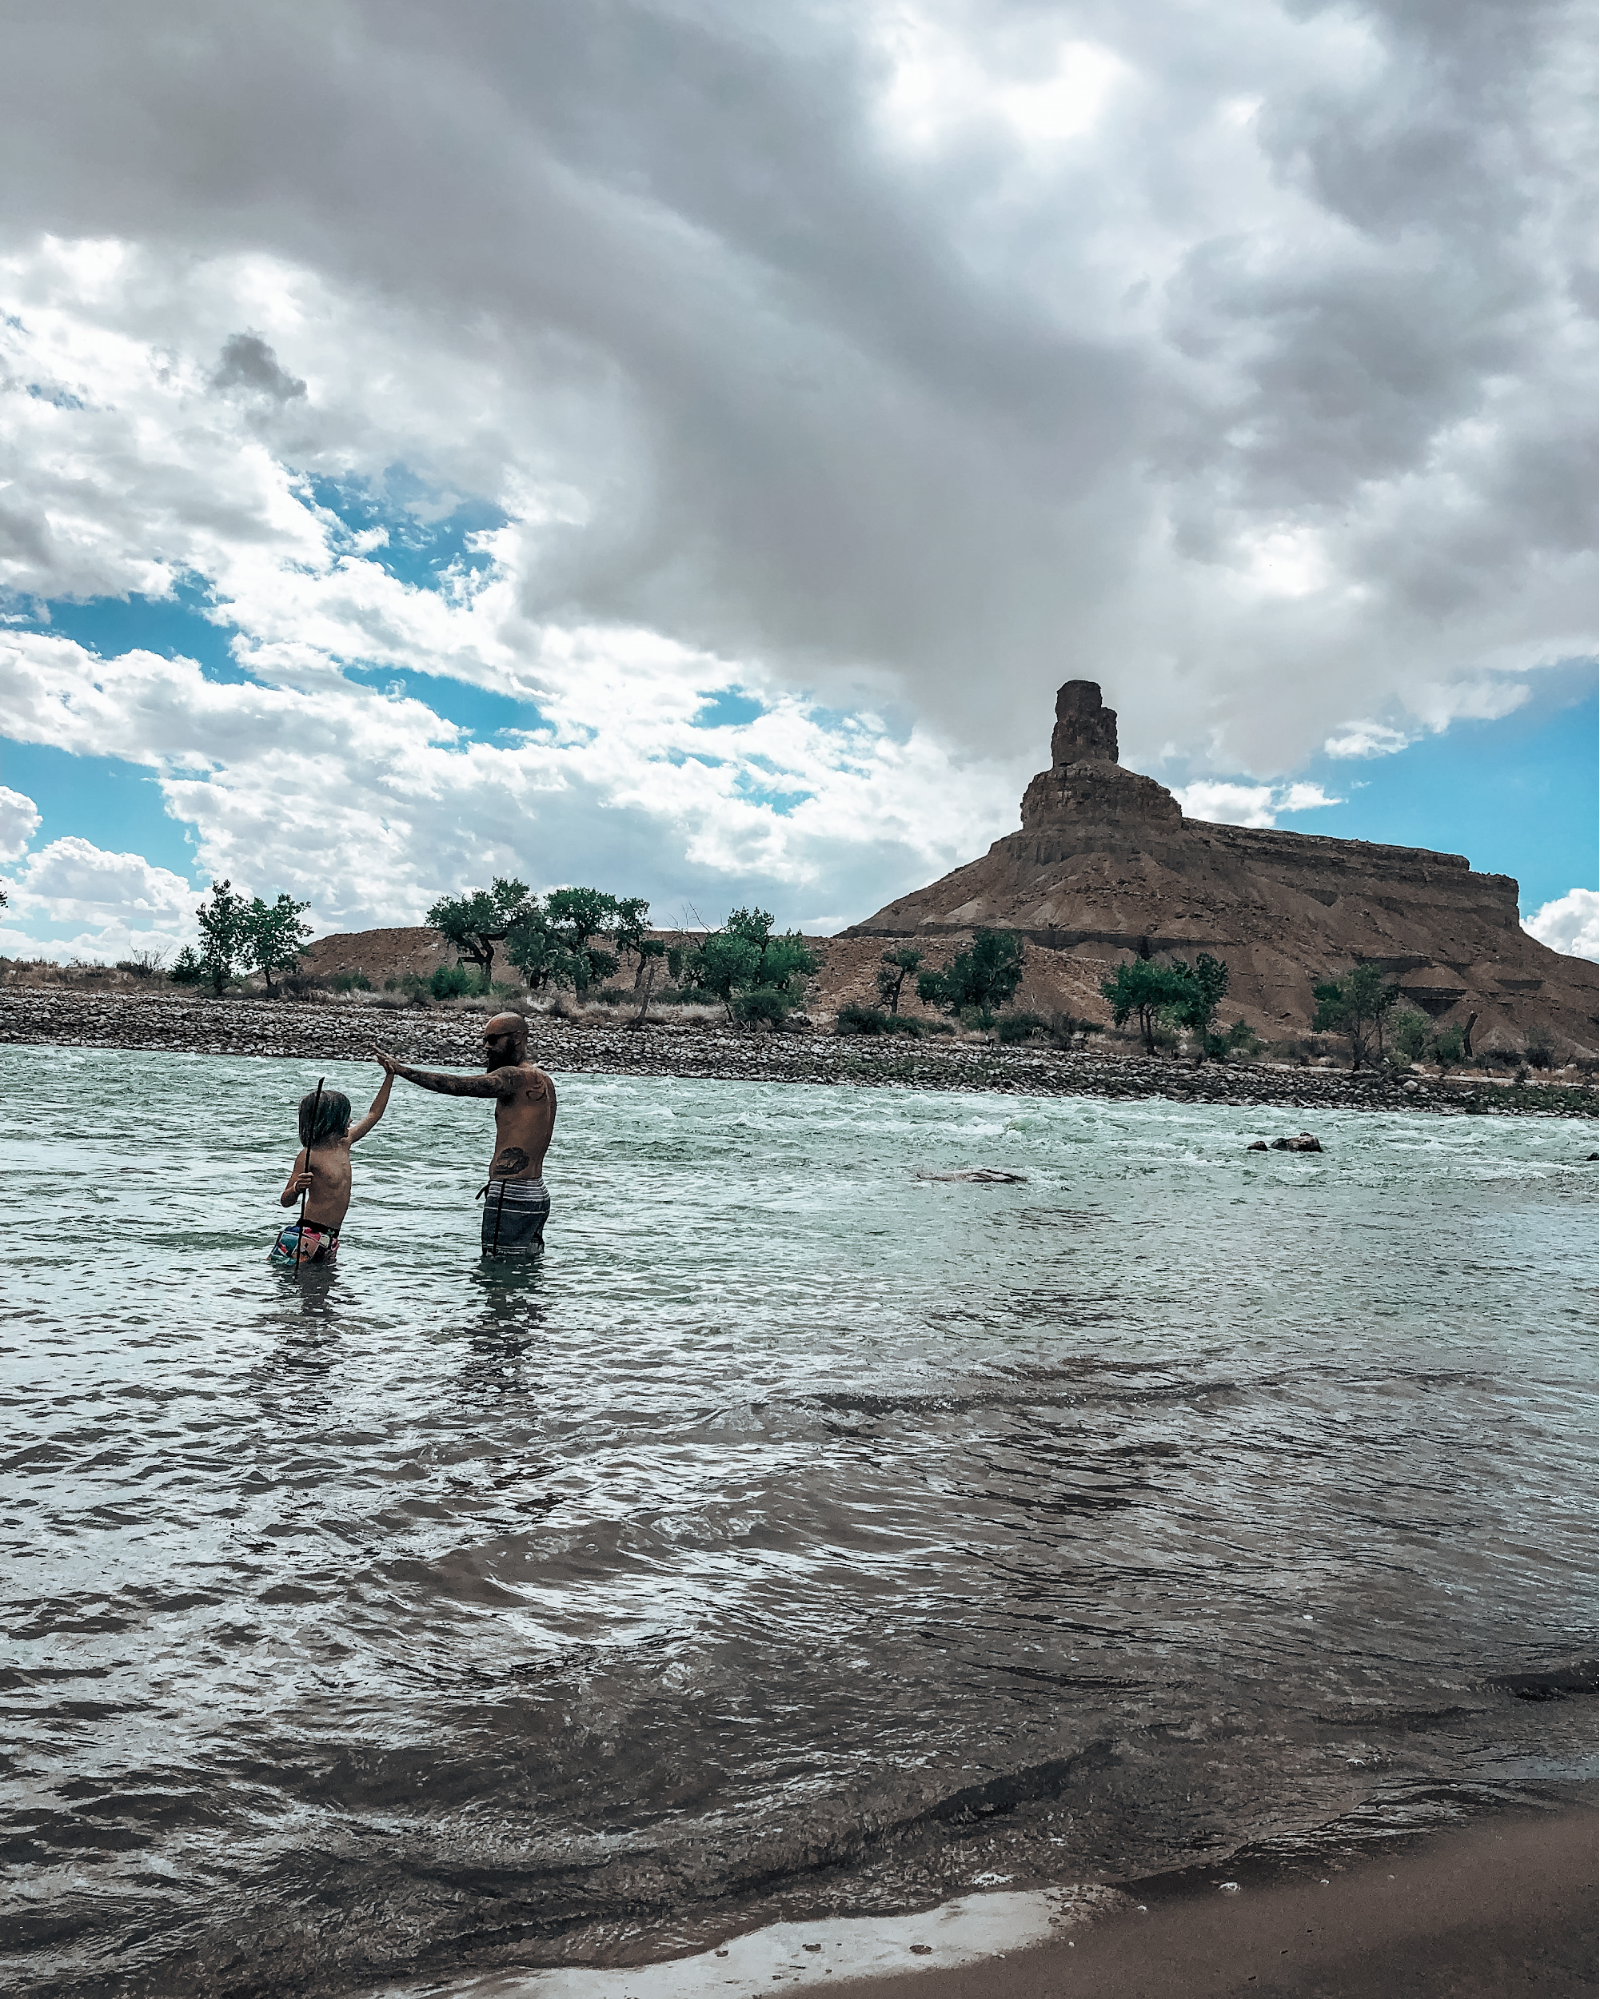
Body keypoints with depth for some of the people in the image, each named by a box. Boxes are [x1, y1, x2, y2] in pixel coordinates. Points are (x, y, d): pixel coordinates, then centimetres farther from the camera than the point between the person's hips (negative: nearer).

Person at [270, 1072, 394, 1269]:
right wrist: (297, 1188, -33)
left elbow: (374, 1114, 23)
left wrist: (390, 1076, 23)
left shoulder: (344, 1144, 12)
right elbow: (285, 1201, -10)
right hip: (305, 1235, -7)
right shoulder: (309, 1155, -9)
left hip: (331, 1239, 8)